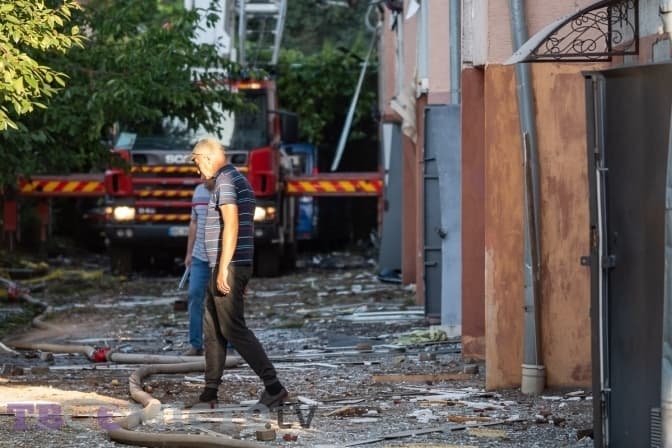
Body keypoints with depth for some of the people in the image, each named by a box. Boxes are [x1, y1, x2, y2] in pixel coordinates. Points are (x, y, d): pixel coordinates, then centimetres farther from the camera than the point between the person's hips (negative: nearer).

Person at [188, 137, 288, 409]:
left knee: (233, 329, -11)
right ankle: (210, 393, 14)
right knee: (212, 329, 12)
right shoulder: (240, 180, 19)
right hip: (239, 265, 10)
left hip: (228, 266, -10)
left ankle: (273, 387, -14)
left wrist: (223, 269, -25)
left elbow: (231, 226, -23)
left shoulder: (225, 181, -12)